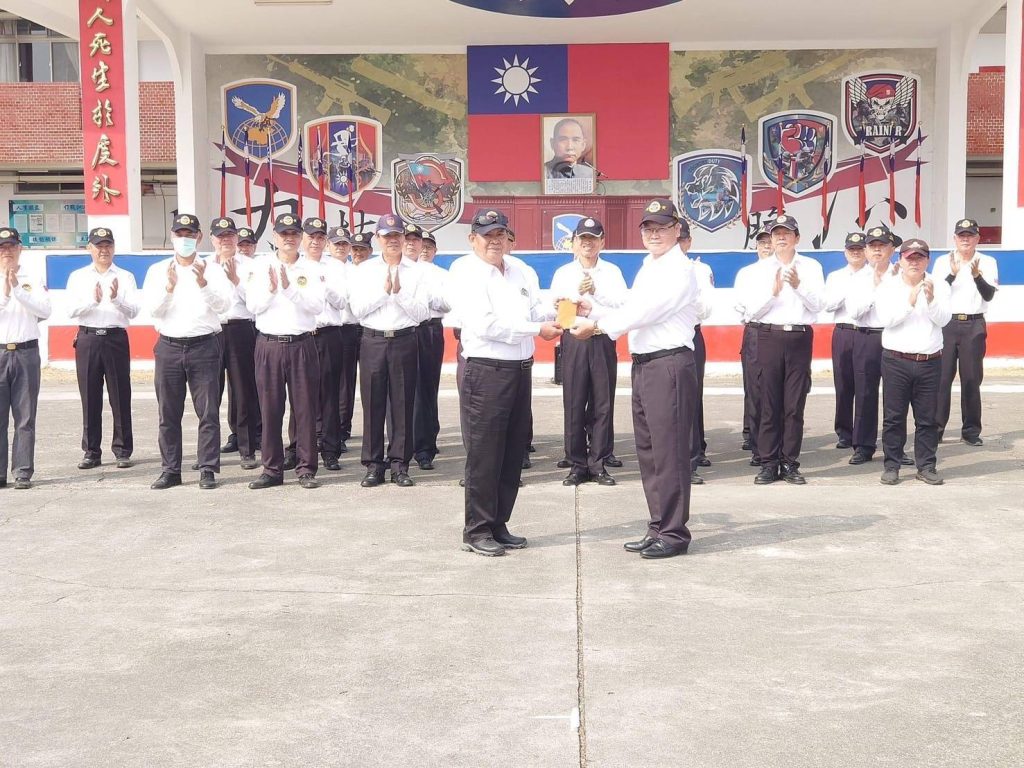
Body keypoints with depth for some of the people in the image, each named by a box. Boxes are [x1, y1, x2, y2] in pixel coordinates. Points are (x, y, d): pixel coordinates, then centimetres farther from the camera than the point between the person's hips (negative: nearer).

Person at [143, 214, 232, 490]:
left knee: (208, 412, -2)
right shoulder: (158, 270, 9)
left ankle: (208, 470, 4)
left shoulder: (212, 270, 5)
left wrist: (203, 283, -23)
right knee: (168, 413, 6)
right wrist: (169, 287, -19)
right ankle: (170, 470, 13)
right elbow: (153, 308, -2)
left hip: (204, 345, -2)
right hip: (169, 346, 2)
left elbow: (223, 304, -8)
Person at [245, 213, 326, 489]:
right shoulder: (261, 265, 8)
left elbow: (317, 306, -6)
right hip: (269, 344, 1)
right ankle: (272, 469, 12)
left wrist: (290, 288, -16)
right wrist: (271, 289, -16)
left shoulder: (312, 269, 6)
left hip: (302, 344, -1)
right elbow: (253, 305, 1)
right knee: (270, 409, 4)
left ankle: (306, 469, 7)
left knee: (305, 408, 1)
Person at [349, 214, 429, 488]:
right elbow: (357, 308, -2)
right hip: (373, 341, 0)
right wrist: (384, 290, -9)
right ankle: (373, 465, 9)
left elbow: (422, 313, 0)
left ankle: (400, 464, 9)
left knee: (403, 403, 1)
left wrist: (399, 292, -11)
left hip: (404, 340, 0)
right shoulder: (365, 269, 8)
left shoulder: (415, 272, 7)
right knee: (373, 404, 1)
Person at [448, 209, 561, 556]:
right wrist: (537, 329, -15)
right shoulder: (466, 273, -7)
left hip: (521, 370, 8)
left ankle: (499, 525, 23)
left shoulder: (517, 271, 17)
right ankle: (477, 531, 8)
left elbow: (536, 310, 19)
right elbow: (485, 325, -18)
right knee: (484, 456, -3)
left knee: (513, 453, 12)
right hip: (486, 372, -8)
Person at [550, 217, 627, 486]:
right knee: (573, 403, -1)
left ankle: (598, 464, 8)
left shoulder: (612, 271, 10)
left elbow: (622, 303, -4)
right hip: (574, 340, 0)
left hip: (603, 339, 0)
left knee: (603, 403, 0)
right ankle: (577, 464, 7)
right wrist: (578, 294, -10)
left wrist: (593, 294, -11)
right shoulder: (563, 273, 12)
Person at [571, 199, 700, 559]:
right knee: (648, 451, 12)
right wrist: (593, 310, 6)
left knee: (669, 451, -5)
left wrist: (597, 324, -14)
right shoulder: (648, 269, 19)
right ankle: (659, 527, 21)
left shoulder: (679, 270, -10)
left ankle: (674, 532, 3)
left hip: (670, 364, -9)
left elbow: (645, 311, -17)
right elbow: (632, 311, 18)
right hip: (643, 364, 10)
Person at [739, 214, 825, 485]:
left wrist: (799, 285, -16)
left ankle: (790, 463, 8)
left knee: (795, 404, 1)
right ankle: (768, 463, 5)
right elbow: (752, 309, 1)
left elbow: (818, 305, -1)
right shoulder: (760, 269, 9)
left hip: (800, 338, 0)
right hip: (769, 337, 0)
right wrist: (773, 292, -14)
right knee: (769, 403, 0)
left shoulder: (811, 267, 9)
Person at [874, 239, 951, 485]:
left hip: (930, 362, 1)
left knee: (928, 418, 6)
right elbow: (886, 319, -12)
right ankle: (891, 466, 10)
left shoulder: (939, 286, 7)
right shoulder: (888, 286, 2)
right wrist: (910, 302, -22)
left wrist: (931, 299, -21)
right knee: (893, 417, 2)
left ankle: (926, 466, 14)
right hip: (896, 361, -1)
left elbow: (943, 319, -5)